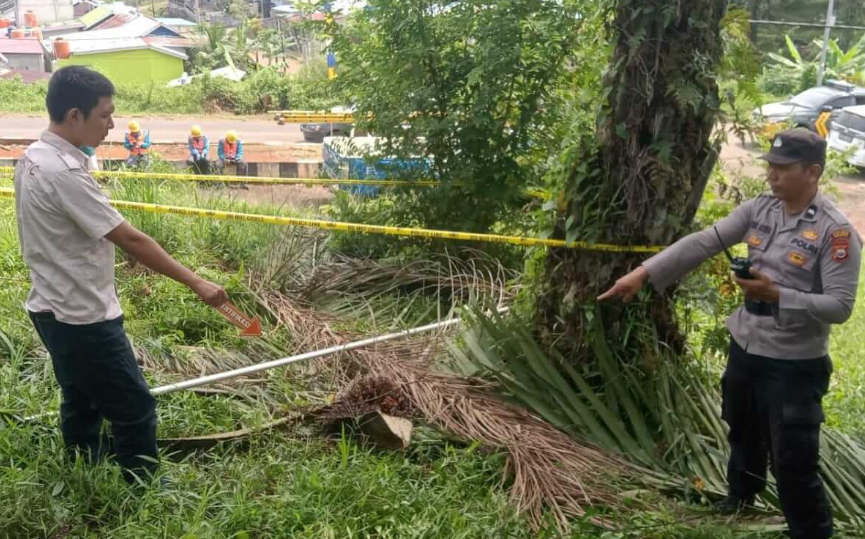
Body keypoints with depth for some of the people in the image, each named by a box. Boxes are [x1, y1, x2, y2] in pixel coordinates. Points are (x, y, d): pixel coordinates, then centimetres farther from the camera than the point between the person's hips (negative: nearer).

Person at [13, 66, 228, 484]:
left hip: (54, 310, 10)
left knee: (81, 405, 21)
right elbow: (130, 240, -26)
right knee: (135, 410, 2)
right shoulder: (63, 172, -26)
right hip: (83, 318, -10)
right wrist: (196, 283, -21)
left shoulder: (33, 158, 5)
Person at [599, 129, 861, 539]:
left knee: (794, 462, 0)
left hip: (793, 364, -6)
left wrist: (777, 295, -31)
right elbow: (702, 244, -7)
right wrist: (642, 273, -15)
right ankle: (741, 496, 55)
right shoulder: (759, 210, -2)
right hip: (744, 348, 7)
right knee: (743, 433, 28)